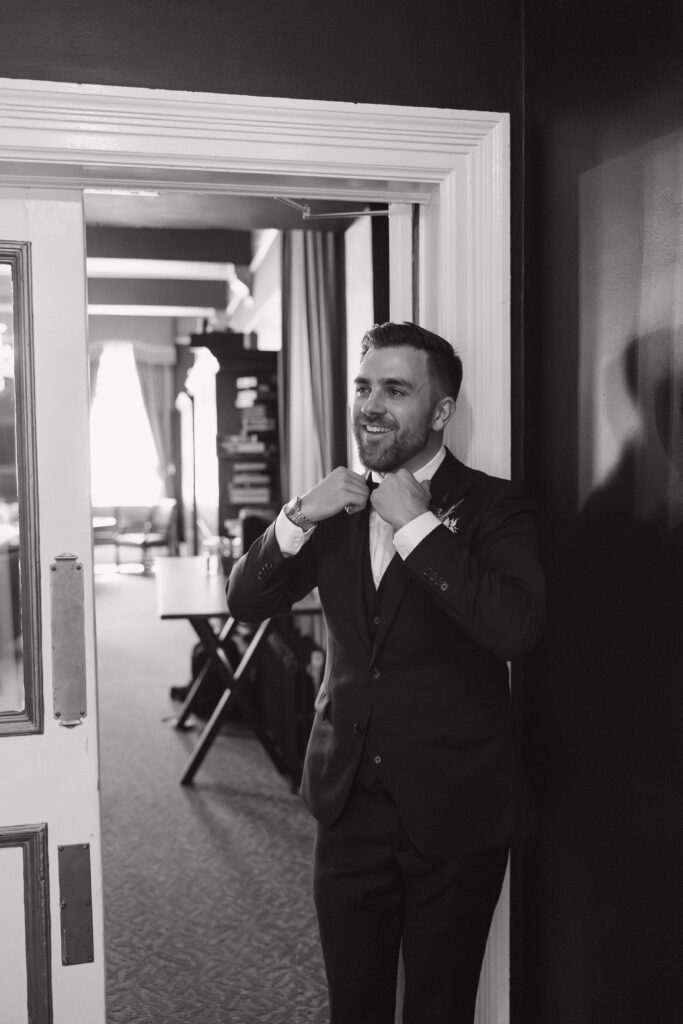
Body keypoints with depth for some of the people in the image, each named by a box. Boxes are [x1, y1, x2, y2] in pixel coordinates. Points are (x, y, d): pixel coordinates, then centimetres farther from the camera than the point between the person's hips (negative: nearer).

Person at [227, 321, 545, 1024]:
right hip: (349, 801, 4)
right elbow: (245, 602, 2)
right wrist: (299, 518, -14)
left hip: (453, 813, -4)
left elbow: (517, 628, -26)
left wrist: (415, 523, -24)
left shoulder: (493, 507, -9)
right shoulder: (337, 507, 5)